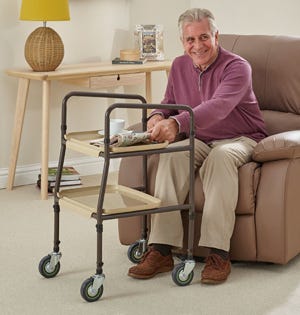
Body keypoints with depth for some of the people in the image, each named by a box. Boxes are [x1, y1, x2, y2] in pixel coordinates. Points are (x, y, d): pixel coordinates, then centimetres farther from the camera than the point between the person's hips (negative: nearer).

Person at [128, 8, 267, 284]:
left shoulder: (237, 67, -16)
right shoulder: (179, 66, 5)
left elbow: (217, 107, -34)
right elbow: (170, 103, 16)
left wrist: (176, 123, -50)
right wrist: (158, 116, -11)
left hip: (240, 140, -5)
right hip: (200, 141, 5)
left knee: (221, 156, -39)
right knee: (171, 155, -28)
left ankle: (218, 253, -40)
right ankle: (161, 249, -32)